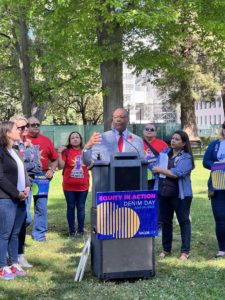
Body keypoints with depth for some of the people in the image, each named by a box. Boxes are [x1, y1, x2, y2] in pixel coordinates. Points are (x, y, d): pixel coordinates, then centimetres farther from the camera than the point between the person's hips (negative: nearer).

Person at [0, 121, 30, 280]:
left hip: (20, 198, 8)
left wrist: (27, 187, 0)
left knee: (15, 233, 12)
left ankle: (14, 264, 20)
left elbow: (23, 171, 19)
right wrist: (17, 193, -14)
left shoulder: (17, 151, 16)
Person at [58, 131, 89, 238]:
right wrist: (59, 153, -14)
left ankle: (80, 230, 15)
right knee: (71, 207, 6)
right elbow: (61, 166, -9)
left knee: (81, 207, 7)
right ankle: (71, 230, 14)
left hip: (83, 185, 2)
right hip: (69, 186, -2)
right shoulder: (66, 151, -2)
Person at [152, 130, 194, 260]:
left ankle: (185, 251, 10)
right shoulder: (165, 152, 8)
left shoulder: (186, 157, -9)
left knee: (184, 221, 4)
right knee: (165, 221, 13)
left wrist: (160, 170, -14)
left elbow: (177, 173, -21)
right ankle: (166, 249, 25)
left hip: (180, 194, -5)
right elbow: (156, 166, 10)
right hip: (163, 192, 5)